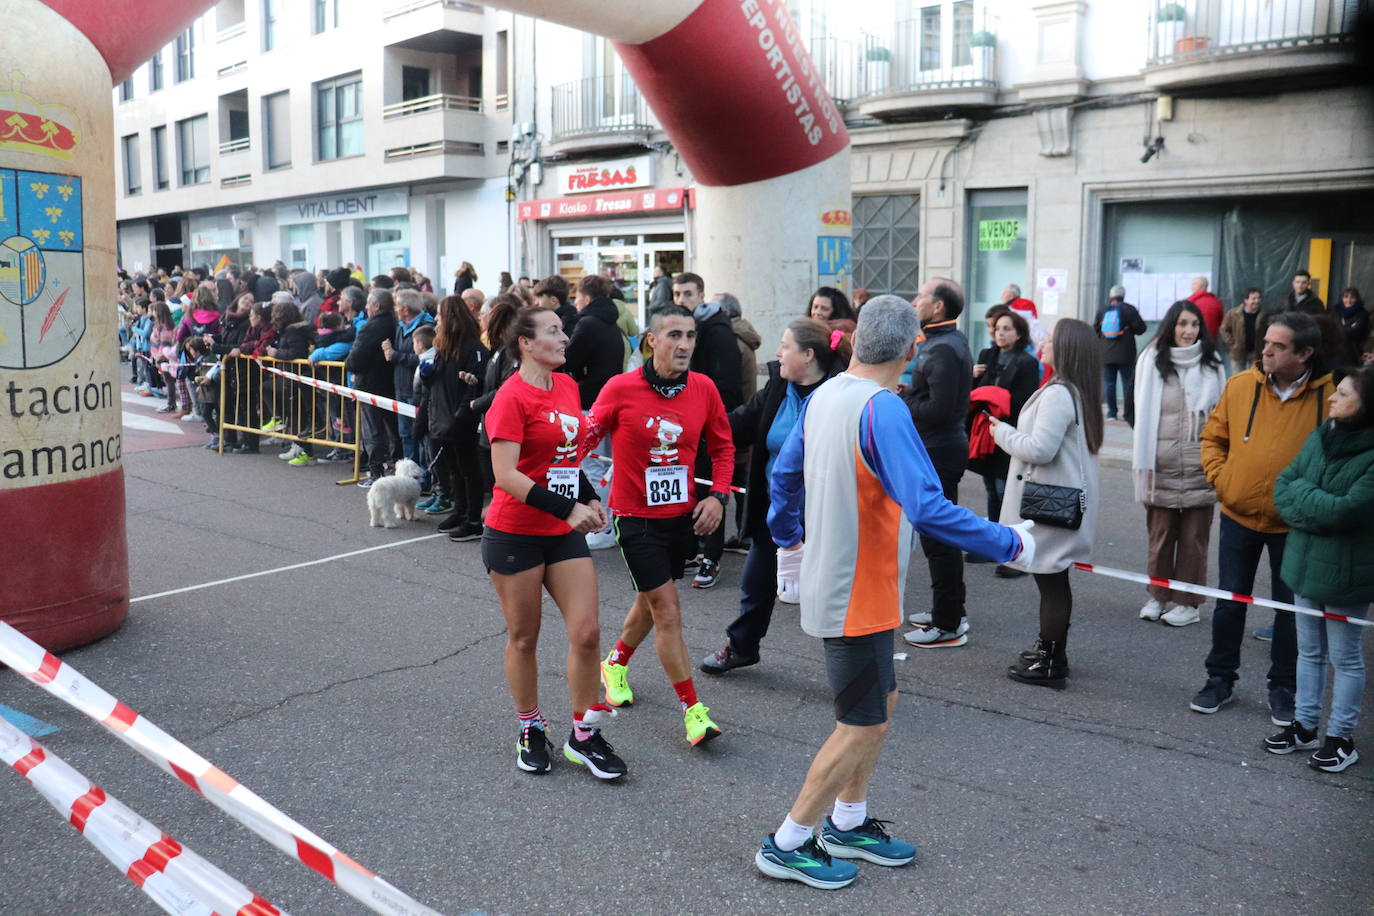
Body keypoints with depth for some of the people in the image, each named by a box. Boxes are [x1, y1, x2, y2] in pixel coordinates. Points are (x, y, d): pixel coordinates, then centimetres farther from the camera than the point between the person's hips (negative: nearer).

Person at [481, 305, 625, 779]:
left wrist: (589, 498, 11)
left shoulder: (567, 386, 7)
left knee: (586, 632, 1)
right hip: (515, 534, -6)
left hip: (564, 533, 6)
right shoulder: (512, 397, -14)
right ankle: (529, 729, 28)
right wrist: (567, 509, -24)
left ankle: (584, 734, 17)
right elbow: (507, 476, -21)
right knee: (524, 636, 9)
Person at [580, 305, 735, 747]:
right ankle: (693, 709, 6)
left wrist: (718, 496, -4)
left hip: (683, 516, 5)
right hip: (636, 517, -5)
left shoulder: (704, 389, -5)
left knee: (651, 601, 22)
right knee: (668, 610, -4)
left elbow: (722, 446, 7)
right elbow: (586, 437, -4)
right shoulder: (621, 388, -15)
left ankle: (616, 663, 49)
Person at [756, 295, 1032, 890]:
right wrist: (1010, 545, -20)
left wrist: (789, 542, 29)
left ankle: (847, 824, 33)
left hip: (835, 587, 9)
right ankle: (787, 845, 15)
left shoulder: (824, 396, 4)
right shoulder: (883, 410, -24)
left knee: (881, 701, 21)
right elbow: (926, 507, -31)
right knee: (863, 726, 4)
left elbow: (783, 474, 14)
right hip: (858, 596, -9)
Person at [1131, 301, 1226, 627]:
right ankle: (1158, 596, 19)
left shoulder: (1212, 364, 5)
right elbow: (1143, 413, 2)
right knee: (1160, 533, 6)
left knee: (1194, 536, 4)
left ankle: (1188, 602, 12)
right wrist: (1143, 462, -2)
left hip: (1199, 465, 1)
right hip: (1161, 463, 0)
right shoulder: (1153, 359, 2)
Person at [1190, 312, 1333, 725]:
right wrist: (1219, 477, -5)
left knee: (1290, 608, 11)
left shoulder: (1330, 396, -12)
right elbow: (1213, 437, 7)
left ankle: (1283, 688, 27)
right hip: (1239, 515, 2)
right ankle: (1220, 679, 27)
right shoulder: (1240, 385, -6)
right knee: (1229, 602, 12)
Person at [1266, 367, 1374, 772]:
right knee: (1309, 652, 18)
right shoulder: (1320, 437, 0)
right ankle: (1304, 725, 32)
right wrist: (1315, 511, -15)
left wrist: (1301, 492, -12)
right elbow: (1283, 488, 2)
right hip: (1305, 563, 6)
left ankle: (1341, 737, 24)